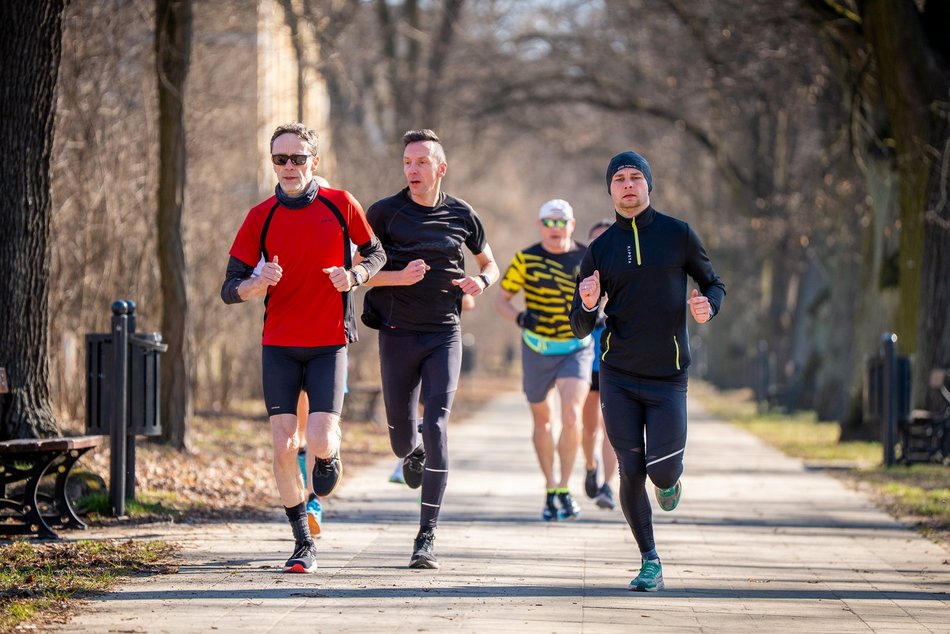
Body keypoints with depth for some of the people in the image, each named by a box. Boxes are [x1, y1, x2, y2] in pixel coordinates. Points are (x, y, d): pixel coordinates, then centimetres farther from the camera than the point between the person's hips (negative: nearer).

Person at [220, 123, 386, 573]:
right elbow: (229, 290, 1)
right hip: (279, 345, 1)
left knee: (319, 442, -14)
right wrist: (258, 283, -21)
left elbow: (376, 253, 14)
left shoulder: (340, 205, 0)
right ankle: (303, 543, 8)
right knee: (283, 445, -7)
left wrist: (355, 275, -8)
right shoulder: (260, 217, 1)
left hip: (329, 342, -1)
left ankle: (330, 454, 25)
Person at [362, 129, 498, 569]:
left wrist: (481, 281, -4)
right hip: (398, 334, 0)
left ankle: (427, 536, -12)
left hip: (444, 335, 0)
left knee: (436, 428, -14)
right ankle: (413, 452, 47)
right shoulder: (383, 213, 0)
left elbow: (490, 264, 19)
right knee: (402, 440, 6)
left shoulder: (461, 215, 5)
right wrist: (400, 277, -18)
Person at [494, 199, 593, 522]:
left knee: (572, 416, -18)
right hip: (537, 350, 1)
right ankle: (550, 489, 25)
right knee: (542, 420, 9)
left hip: (577, 348, -1)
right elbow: (500, 299, -1)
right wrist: (519, 317, -21)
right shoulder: (526, 259, -5)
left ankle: (564, 489, -7)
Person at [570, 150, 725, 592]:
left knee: (662, 471, -11)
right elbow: (581, 328, 6)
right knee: (631, 472, -2)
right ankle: (650, 561, 13)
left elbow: (713, 283, 12)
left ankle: (670, 480, 28)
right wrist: (587, 305, -17)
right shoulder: (600, 249, 5)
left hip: (667, 376, -1)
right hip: (617, 376, 1)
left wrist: (709, 304, -11)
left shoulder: (678, 235, 1)